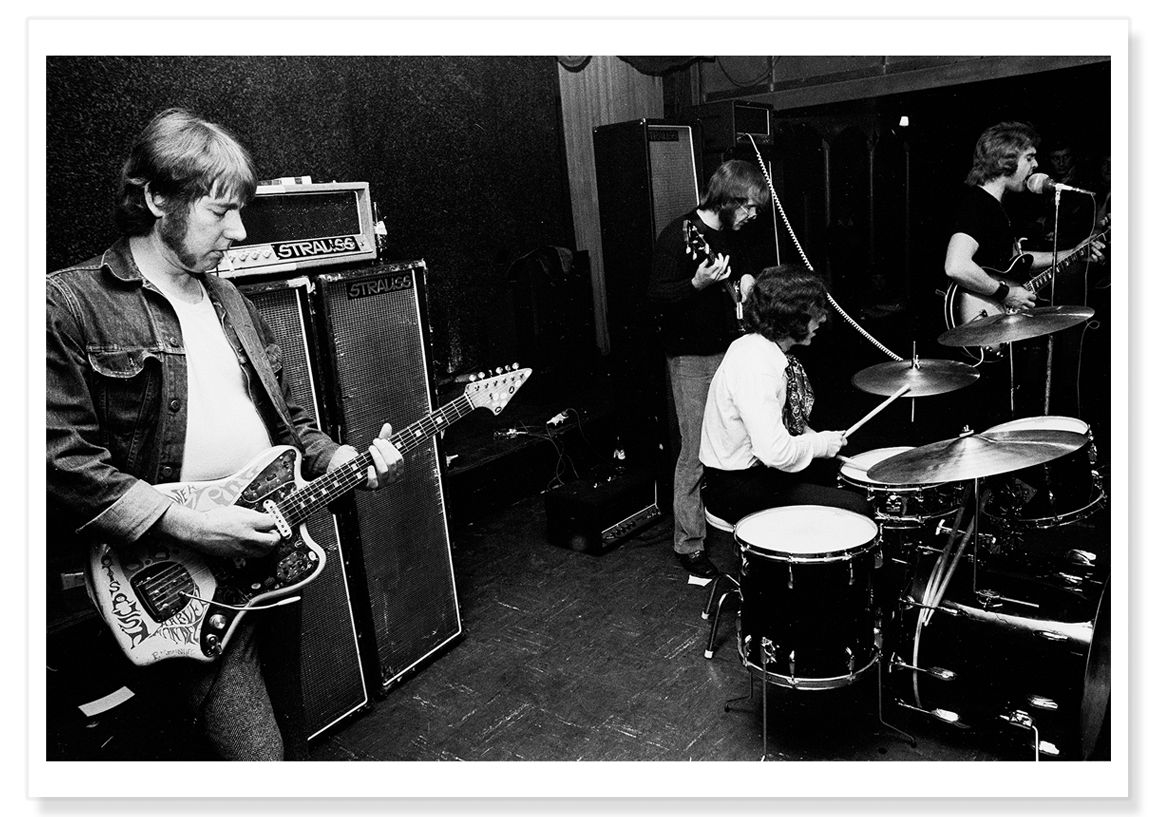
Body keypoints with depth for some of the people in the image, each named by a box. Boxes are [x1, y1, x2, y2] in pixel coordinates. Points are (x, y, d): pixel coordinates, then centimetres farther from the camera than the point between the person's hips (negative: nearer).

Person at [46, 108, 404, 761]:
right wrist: (192, 525, -22)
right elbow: (61, 459, -18)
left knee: (292, 736, 20)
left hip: (272, 559, 7)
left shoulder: (231, 302, 13)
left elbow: (289, 421, 17)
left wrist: (348, 464, 2)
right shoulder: (70, 305, -10)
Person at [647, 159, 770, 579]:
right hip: (693, 359, -8)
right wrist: (697, 284, -33)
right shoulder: (679, 236, -13)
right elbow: (657, 298, -18)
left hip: (734, 351, 8)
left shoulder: (736, 238, 12)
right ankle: (689, 545, 7)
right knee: (698, 455, -5)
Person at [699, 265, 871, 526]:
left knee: (857, 486, 15)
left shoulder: (768, 349, 4)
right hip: (736, 488, -10)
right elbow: (775, 451, -33)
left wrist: (812, 436, 2)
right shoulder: (755, 364, -27)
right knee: (855, 509, -13)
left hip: (761, 468, 10)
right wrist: (821, 443, -16)